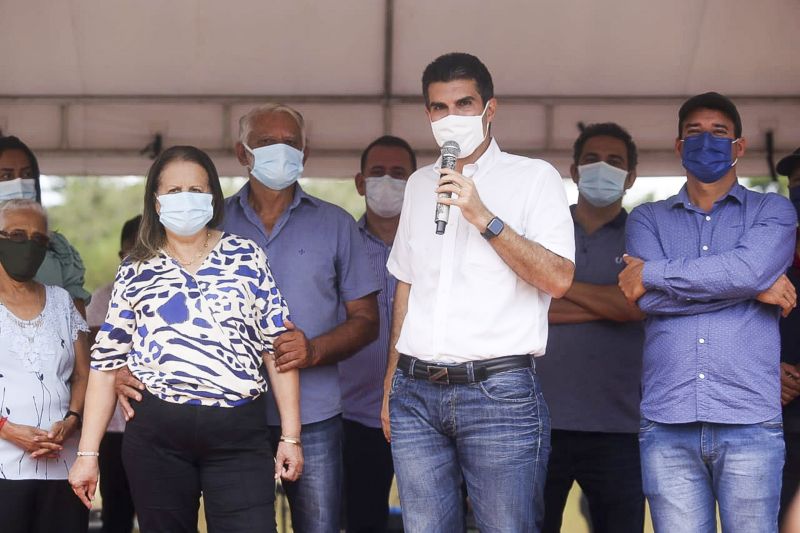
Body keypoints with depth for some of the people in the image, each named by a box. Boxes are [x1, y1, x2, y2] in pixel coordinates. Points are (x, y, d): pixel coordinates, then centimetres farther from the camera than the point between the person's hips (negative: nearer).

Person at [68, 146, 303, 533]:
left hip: (239, 436, -1)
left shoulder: (246, 257, 9)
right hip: (157, 436, 1)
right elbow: (106, 364, 9)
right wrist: (88, 454, 4)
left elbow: (277, 349, 7)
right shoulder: (136, 272, 10)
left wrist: (290, 436, 2)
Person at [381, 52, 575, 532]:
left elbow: (558, 278, -10)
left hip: (499, 389, -4)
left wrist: (484, 217, -16)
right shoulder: (420, 184, 17)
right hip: (415, 392, 5)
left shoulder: (534, 177, 1)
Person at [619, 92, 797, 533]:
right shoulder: (647, 219, 16)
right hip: (667, 423, 1)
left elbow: (748, 268, -10)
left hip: (748, 420, -1)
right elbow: (647, 299, -3)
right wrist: (756, 287, -5)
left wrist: (653, 273, -3)